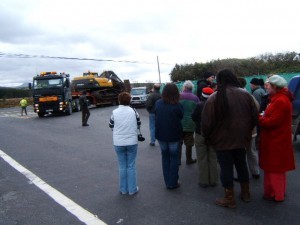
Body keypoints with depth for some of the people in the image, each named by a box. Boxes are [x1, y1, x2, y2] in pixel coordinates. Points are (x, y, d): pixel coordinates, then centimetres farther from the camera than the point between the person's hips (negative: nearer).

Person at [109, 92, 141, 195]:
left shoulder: (114, 112, -7)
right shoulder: (133, 111, -6)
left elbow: (111, 126, 5)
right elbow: (138, 125, 5)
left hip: (118, 143, 0)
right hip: (132, 142, 0)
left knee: (122, 166, 12)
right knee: (131, 166, 10)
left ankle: (123, 189, 22)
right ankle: (132, 189, 18)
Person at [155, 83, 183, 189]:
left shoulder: (158, 103, -7)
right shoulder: (177, 105, -18)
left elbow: (156, 116, 3)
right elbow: (181, 117, -5)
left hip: (161, 135, 3)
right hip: (174, 136, -3)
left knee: (165, 157, 16)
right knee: (174, 158, 11)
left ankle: (167, 182, 21)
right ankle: (173, 183, 16)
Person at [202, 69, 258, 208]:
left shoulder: (214, 98, -16)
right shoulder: (245, 95, -2)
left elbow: (207, 122, -14)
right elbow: (255, 117, 4)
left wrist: (207, 136, 4)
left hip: (223, 140, -4)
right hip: (242, 138, 5)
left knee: (226, 167, 6)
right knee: (241, 164, 20)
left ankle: (230, 199, 16)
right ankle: (245, 193, 34)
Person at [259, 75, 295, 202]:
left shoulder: (280, 101, -23)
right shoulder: (280, 98, 10)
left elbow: (272, 122, -25)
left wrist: (258, 118, -13)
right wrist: (263, 116, 0)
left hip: (276, 141, -10)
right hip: (277, 139, 10)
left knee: (274, 168, 3)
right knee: (277, 168, 20)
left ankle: (276, 194, 16)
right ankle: (279, 191, 34)